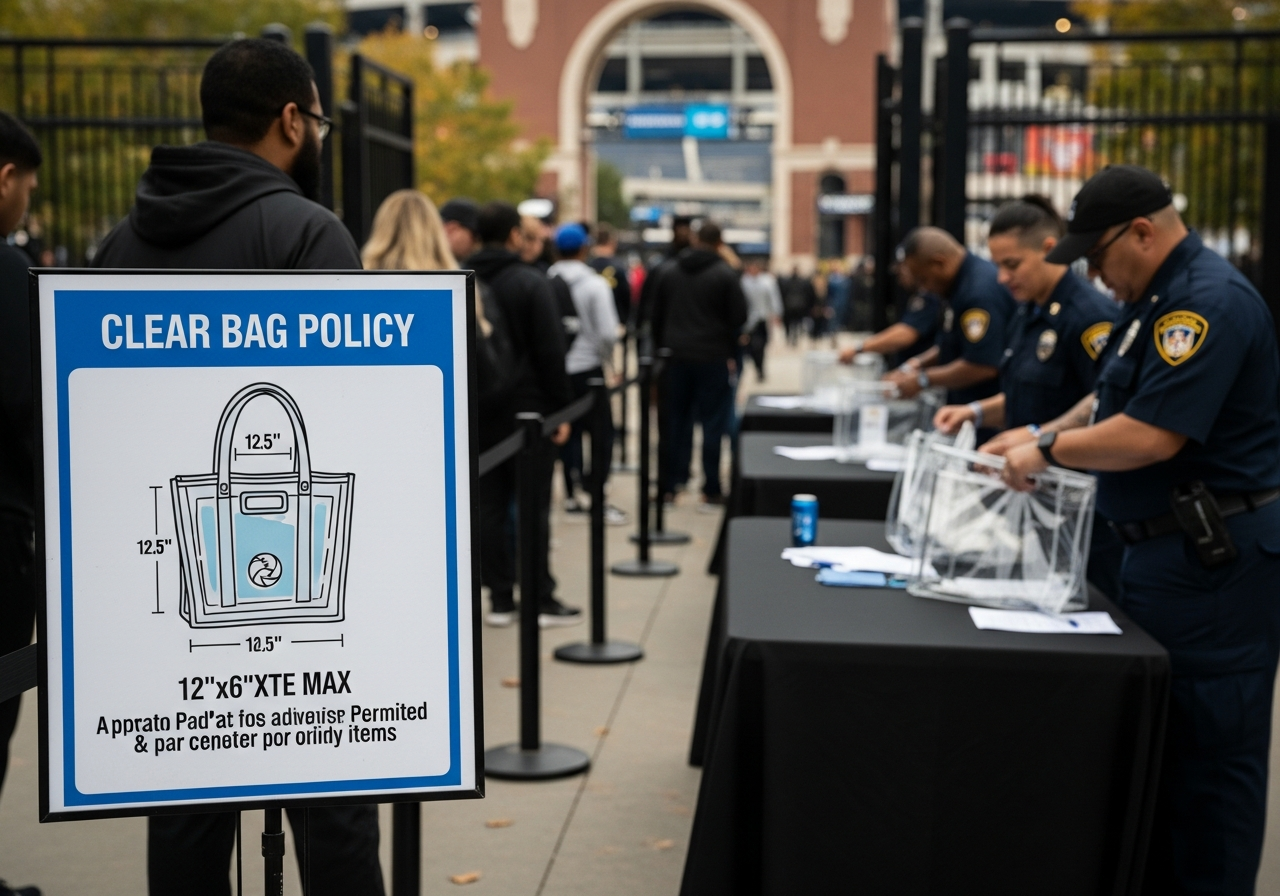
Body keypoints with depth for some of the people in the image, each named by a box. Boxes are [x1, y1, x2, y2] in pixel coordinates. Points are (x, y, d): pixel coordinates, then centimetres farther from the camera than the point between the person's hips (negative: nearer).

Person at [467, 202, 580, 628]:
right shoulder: (530, 282, -9)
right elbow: (550, 350, -12)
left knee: (490, 506, 8)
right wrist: (561, 408, -6)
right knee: (534, 506, 1)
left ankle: (501, 599, 11)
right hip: (529, 408, -5)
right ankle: (540, 600, 4)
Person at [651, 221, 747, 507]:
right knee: (712, 424, 1)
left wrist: (662, 348, 17)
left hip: (676, 357, 4)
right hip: (713, 358, -4)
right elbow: (738, 317, -8)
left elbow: (656, 317, 10)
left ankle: (670, 484, 11)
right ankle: (711, 489, 2)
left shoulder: (668, 272, 6)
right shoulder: (726, 275, -8)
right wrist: (730, 352, 6)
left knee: (676, 421, 10)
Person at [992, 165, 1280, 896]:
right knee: (1158, 734, 18)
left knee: (1209, 745, -1)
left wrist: (1049, 450, -13)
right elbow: (1115, 397, 24)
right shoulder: (1159, 296, 14)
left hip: (1215, 555, -11)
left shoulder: (1208, 300, -19)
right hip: (1170, 546, 11)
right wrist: (1043, 433, 9)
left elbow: (1152, 434, -26)